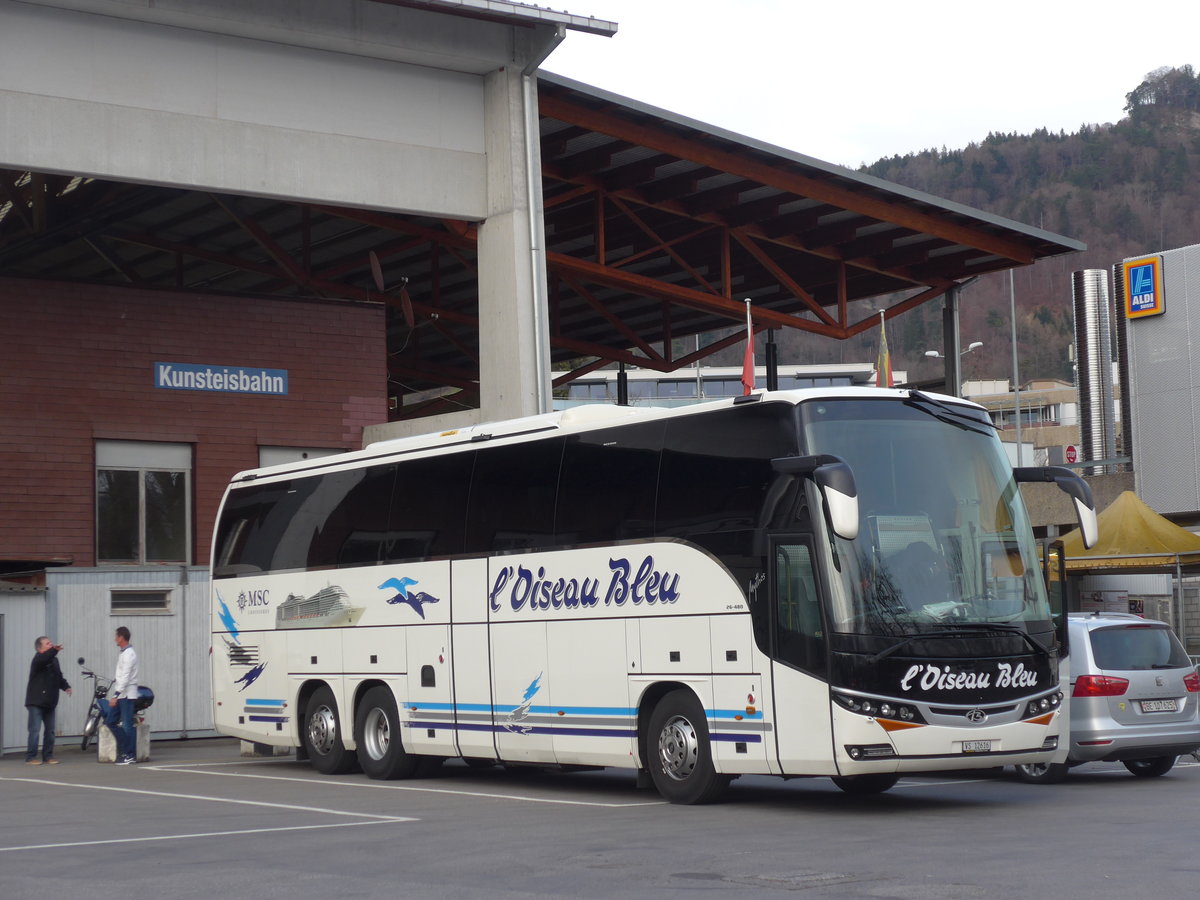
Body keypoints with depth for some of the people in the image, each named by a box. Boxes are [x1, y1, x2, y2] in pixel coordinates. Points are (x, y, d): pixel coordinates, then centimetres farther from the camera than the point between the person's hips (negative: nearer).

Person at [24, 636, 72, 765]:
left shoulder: (54, 660, 14)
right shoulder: (38, 658, -10)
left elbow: (59, 676, 21)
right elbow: (43, 659, -35)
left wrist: (66, 686, 2)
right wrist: (54, 650, -52)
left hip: (50, 702, 7)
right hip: (36, 701, -7)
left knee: (50, 730, 9)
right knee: (35, 730, -8)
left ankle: (48, 756, 16)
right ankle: (31, 757, -2)